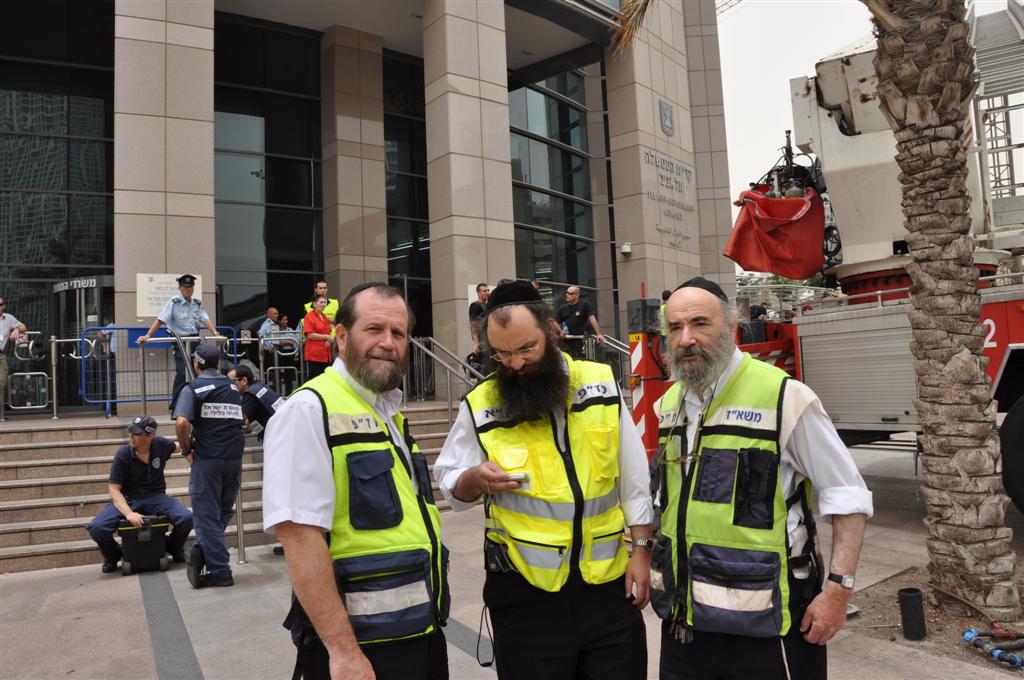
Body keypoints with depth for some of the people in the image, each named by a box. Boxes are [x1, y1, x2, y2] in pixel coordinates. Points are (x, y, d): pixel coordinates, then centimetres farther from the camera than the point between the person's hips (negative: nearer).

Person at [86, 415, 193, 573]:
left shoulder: (160, 444, -5)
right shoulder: (123, 455, -12)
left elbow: (180, 446, 20)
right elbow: (113, 489, -15)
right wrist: (128, 513, -29)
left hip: (155, 496, 1)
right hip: (128, 500, -1)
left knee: (186, 518, -26)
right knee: (96, 527, -27)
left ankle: (174, 548, 11)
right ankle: (113, 556, 10)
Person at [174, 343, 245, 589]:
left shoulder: (194, 388, -3)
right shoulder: (233, 387, 13)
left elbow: (181, 423, -17)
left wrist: (186, 450, -4)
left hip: (207, 458, -4)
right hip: (234, 457, 4)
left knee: (207, 514, 5)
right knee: (224, 511, 18)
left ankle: (220, 571, 5)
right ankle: (202, 549, 3)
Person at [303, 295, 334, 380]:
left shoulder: (325, 317, 13)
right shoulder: (309, 317, -6)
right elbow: (310, 335, -13)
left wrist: (329, 341, -1)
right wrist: (327, 337, -12)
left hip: (325, 354, 7)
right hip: (314, 354, -7)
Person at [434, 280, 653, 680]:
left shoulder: (602, 383, -1)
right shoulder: (480, 405, -6)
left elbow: (633, 478, 4)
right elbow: (451, 486, 4)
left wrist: (640, 549, 1)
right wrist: (476, 479, -17)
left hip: (608, 578, 2)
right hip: (525, 589, -1)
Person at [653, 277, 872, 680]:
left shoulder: (783, 397, -14)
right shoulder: (670, 404, 5)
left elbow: (846, 495, -10)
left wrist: (838, 587, -15)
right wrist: (656, 568, 16)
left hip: (764, 622, -5)